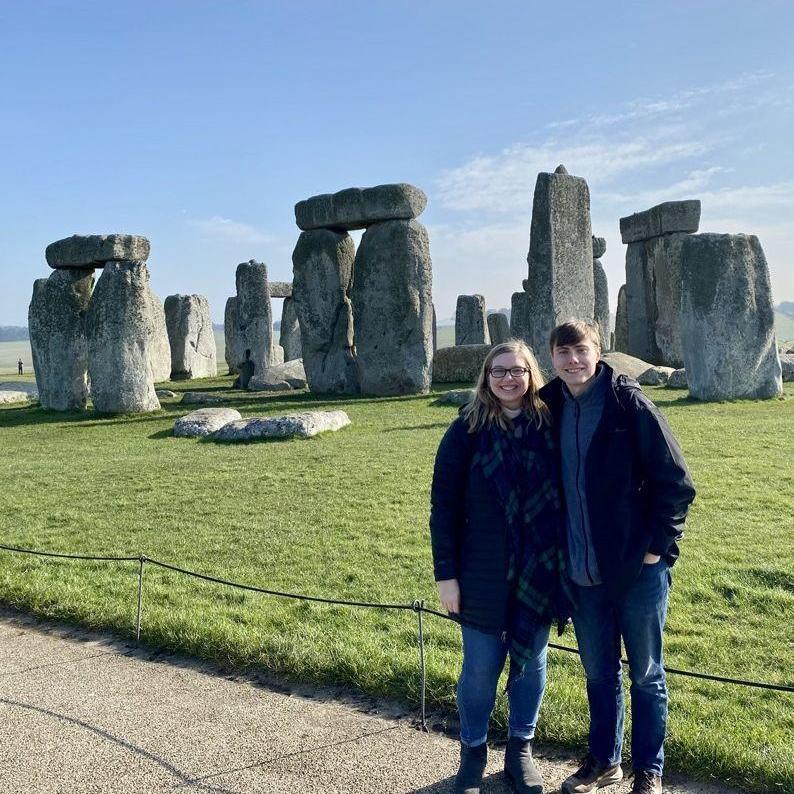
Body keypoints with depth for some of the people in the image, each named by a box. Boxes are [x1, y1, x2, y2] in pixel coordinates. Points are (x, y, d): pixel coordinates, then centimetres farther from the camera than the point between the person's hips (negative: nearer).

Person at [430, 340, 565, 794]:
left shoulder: (549, 427, -1)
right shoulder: (467, 432, -6)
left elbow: (564, 495, 4)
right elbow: (444, 506, -5)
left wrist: (565, 562, 3)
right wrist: (446, 574, -7)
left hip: (539, 574, 2)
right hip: (484, 575, -2)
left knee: (532, 662, 14)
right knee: (481, 668, 8)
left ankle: (521, 750, 34)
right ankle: (474, 752, 30)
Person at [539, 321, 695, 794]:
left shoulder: (629, 403, -12)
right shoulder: (550, 409, 2)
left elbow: (675, 481, -11)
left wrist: (657, 547, -12)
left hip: (638, 570, -4)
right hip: (583, 574, 4)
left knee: (647, 675, 13)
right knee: (599, 674, 19)